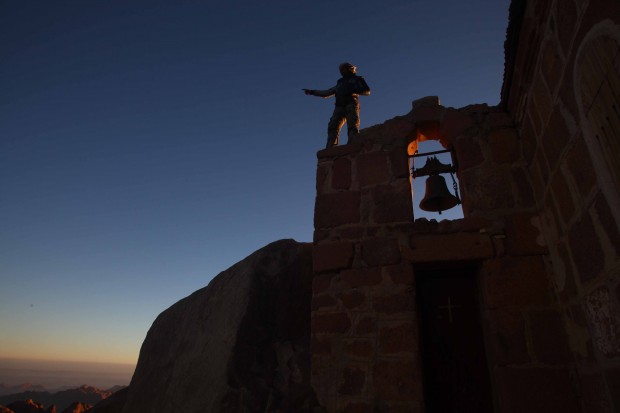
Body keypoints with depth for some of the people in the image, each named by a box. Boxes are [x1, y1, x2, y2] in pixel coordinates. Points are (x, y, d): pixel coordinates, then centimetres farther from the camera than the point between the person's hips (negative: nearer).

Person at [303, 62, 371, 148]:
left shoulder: (357, 79, 23)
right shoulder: (340, 83, 37)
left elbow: (367, 91, 10)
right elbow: (327, 93, 37)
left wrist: (354, 90, -6)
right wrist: (312, 92, 31)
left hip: (352, 104, -4)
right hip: (340, 106, 4)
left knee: (353, 125, -25)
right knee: (333, 127, -17)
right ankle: (330, 149, -29)